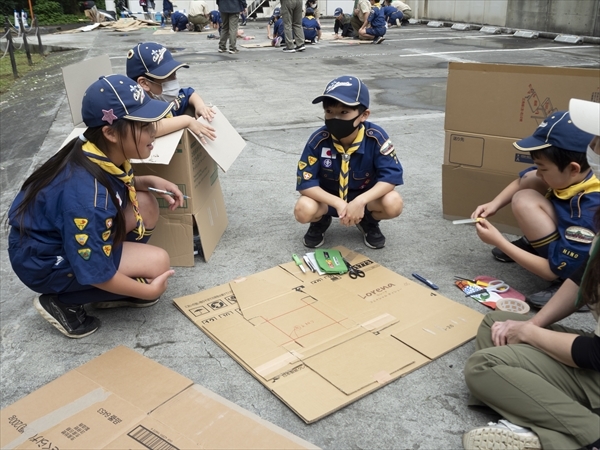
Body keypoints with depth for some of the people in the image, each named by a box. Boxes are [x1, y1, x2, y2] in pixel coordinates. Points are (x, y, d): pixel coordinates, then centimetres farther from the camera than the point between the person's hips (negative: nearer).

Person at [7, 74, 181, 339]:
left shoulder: (104, 154, -11)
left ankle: (116, 288, 9)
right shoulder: (86, 194, -36)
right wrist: (148, 291, -14)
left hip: (65, 234, 8)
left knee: (145, 204, -3)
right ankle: (62, 302, -1)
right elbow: (94, 273, -27)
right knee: (158, 263, -15)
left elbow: (119, 186, 14)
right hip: (44, 263, -8)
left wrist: (150, 181, -5)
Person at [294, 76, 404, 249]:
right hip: (328, 199, 0)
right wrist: (339, 204, -35)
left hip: (364, 196, 1)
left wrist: (360, 201, -39)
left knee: (393, 204, -29)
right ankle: (320, 221, 10)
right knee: (303, 210, -31)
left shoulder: (376, 137, -24)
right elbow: (305, 182, -23)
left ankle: (369, 222, 9)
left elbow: (391, 175, -25)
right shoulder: (319, 139, -24)